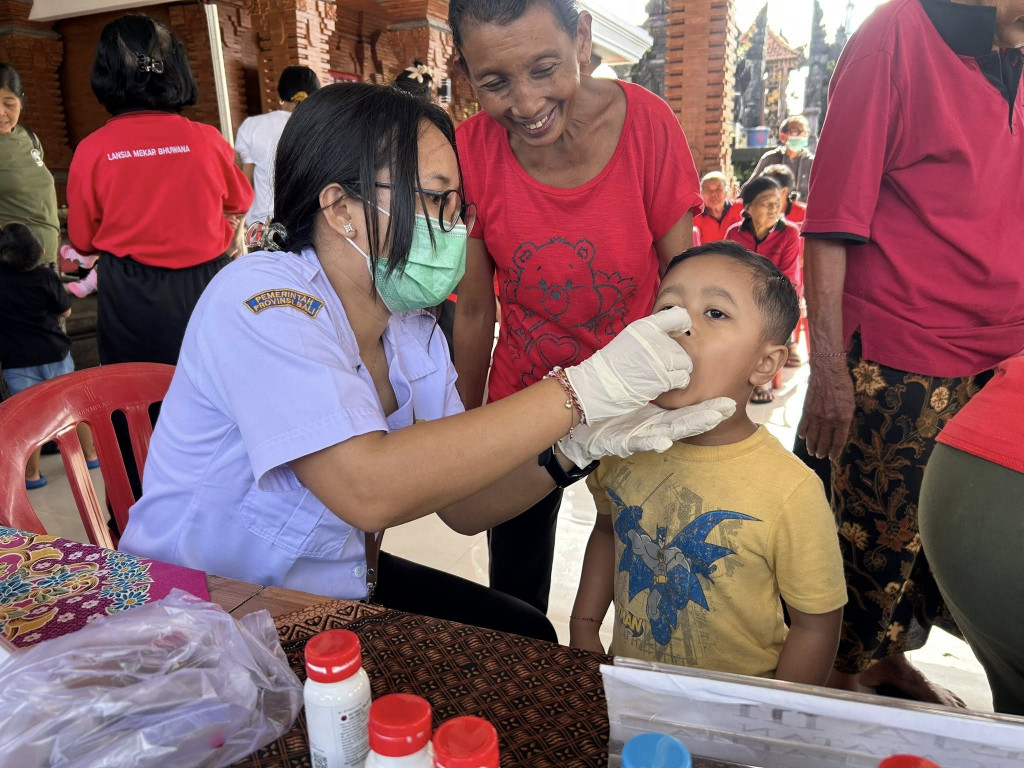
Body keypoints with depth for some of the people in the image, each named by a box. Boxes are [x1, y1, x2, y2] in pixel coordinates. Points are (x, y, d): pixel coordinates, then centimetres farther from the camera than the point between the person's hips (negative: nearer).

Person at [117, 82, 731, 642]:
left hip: (337, 586, 7)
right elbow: (367, 488, -39)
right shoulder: (260, 299, -25)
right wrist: (583, 390, -36)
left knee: (527, 639, 9)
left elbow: (462, 504, -5)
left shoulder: (414, 327, -2)